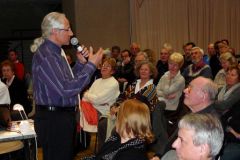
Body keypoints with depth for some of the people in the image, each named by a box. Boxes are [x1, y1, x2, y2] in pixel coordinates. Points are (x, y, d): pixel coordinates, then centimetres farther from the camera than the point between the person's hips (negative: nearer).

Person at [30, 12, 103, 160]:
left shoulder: (57, 52, 11)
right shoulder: (45, 55, -19)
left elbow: (68, 81, 18)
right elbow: (65, 89, -27)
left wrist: (81, 63, 5)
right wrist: (91, 65, -22)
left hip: (64, 116, 10)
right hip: (53, 119, -10)